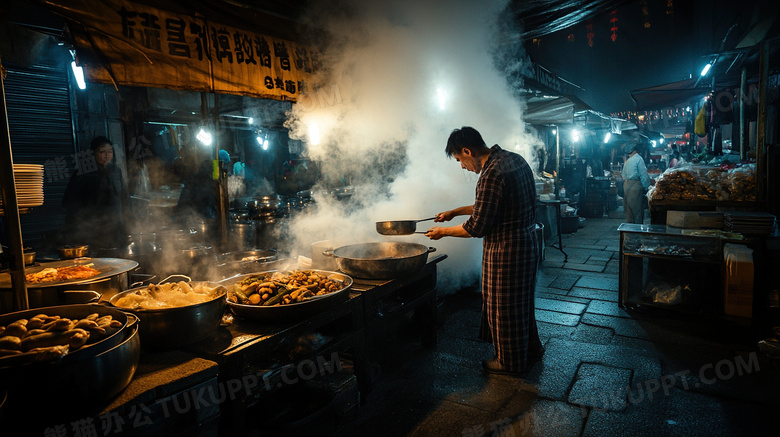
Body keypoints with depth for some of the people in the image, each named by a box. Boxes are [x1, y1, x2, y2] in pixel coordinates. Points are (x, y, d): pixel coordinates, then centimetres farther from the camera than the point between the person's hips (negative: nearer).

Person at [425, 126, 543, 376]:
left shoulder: (492, 175, -26)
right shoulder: (514, 159, 6)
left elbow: (478, 227, -22)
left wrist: (444, 231, -7)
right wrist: (455, 212, 16)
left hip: (506, 250, -10)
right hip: (527, 242, 10)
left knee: (503, 307, 8)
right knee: (520, 300, 25)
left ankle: (511, 362, 27)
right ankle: (530, 348, 43)